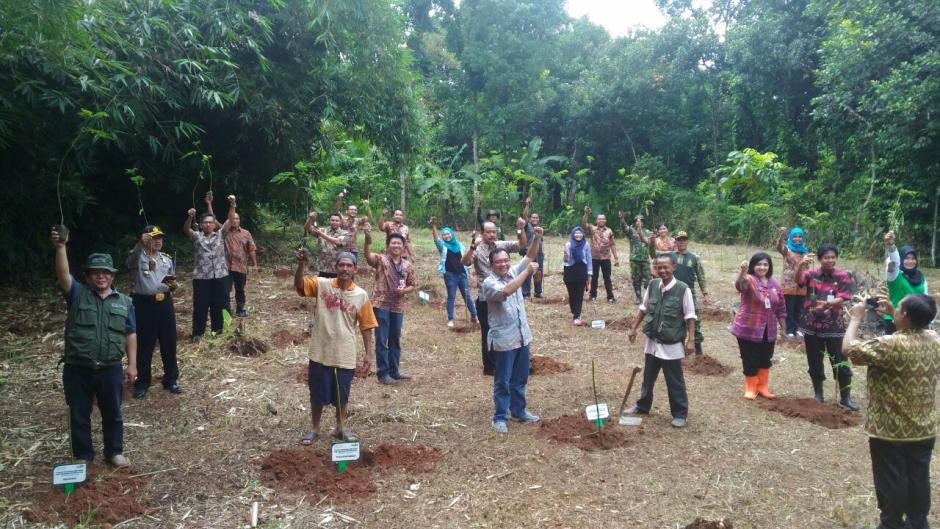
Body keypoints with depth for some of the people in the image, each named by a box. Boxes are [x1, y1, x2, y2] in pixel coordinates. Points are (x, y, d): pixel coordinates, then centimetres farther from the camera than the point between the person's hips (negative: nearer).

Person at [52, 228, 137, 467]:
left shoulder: (124, 302, 6)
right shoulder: (77, 294, 1)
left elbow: (130, 335, 6)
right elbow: (63, 275, -18)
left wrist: (132, 364, 2)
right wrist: (61, 247, -32)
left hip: (110, 369, 1)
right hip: (77, 369, -1)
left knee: (112, 414, 13)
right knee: (79, 415, 10)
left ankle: (114, 452, 29)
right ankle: (83, 455, 27)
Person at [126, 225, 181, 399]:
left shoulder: (167, 259, 14)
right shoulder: (138, 257, -1)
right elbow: (130, 260, -26)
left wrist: (173, 285, -4)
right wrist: (140, 243, -43)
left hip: (165, 303, 4)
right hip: (144, 304, -4)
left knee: (169, 343, 8)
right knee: (144, 345, 4)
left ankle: (171, 380, 20)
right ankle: (142, 382, 17)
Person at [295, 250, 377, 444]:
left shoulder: (361, 295, -5)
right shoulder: (322, 284, -7)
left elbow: (366, 327, 1)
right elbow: (299, 286, -21)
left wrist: (368, 354, -1)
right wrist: (301, 265, -37)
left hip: (346, 356, 1)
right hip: (320, 353, -1)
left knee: (341, 396, 15)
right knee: (318, 395, 12)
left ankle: (340, 428, 37)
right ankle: (315, 429, 33)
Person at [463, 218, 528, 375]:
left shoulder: (501, 245, 3)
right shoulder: (477, 249, -9)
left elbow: (521, 244, -2)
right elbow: (465, 262, -26)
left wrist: (521, 229, -20)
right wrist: (472, 247, -41)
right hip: (485, 299, -5)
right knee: (488, 333, 5)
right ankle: (489, 367, 17)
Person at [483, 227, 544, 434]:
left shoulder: (514, 272, 6)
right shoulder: (489, 283, -15)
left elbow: (529, 257, 5)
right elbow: (506, 291, -33)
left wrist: (537, 239, -12)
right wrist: (528, 271, -28)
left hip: (522, 336, 7)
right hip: (504, 339, -7)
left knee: (520, 378, 18)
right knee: (503, 381, 2)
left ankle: (518, 411, 32)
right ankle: (500, 417, 13)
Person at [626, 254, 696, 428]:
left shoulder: (683, 289, -15)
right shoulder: (652, 285, -1)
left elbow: (690, 317, -11)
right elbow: (644, 309, 12)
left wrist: (691, 340, -14)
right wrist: (634, 328, 13)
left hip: (672, 345, -5)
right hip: (652, 343, 5)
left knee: (675, 382, 7)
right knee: (648, 377, 20)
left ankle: (680, 414, 22)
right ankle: (642, 406, 38)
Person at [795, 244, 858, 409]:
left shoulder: (843, 277, -3)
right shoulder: (812, 274, 0)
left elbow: (842, 299, -12)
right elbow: (798, 280, -20)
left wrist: (827, 304, -32)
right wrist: (801, 265, -40)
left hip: (834, 326, -1)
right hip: (812, 325, 1)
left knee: (841, 363, 1)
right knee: (815, 362, 11)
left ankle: (845, 397, 14)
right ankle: (818, 394, 26)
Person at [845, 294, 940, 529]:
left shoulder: (891, 345, -28)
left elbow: (849, 349, -19)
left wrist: (856, 317, -8)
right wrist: (892, 314, 12)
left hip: (890, 431, -6)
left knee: (891, 481, 10)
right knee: (919, 479, 20)